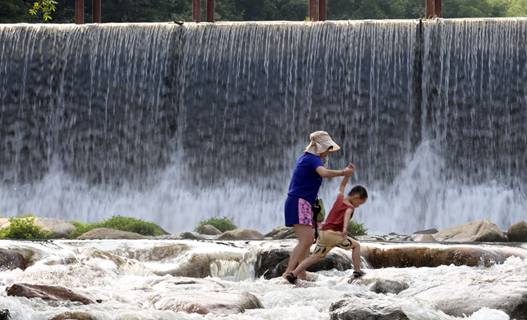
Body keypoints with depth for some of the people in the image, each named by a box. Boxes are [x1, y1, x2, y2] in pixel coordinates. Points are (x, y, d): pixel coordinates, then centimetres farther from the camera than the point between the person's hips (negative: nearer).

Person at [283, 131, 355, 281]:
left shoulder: (304, 158, 18)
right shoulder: (313, 159, -11)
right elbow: (324, 173, -31)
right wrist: (343, 172, -22)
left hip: (302, 204, 11)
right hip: (299, 203, -11)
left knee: (309, 240, 13)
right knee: (305, 240, -18)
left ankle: (302, 275, 13)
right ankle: (288, 273, -26)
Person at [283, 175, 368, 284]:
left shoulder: (339, 199, 21)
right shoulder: (350, 207, -1)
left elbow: (342, 185, 38)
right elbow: (347, 215, -24)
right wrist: (345, 228, -41)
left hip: (323, 233, 7)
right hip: (334, 234, -7)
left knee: (315, 257, 2)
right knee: (356, 246, 13)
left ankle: (293, 274, -12)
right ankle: (357, 271, 10)